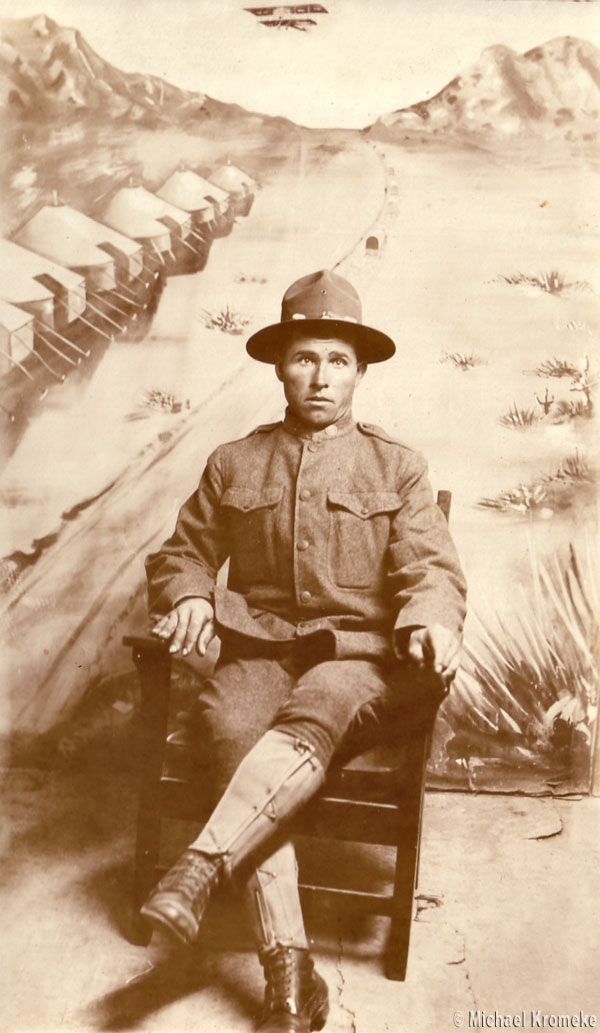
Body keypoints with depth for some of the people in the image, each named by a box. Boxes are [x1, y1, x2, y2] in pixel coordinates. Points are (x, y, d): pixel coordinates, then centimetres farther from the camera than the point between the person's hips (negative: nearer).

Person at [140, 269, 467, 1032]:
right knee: (230, 728, -31)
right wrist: (190, 597, -3)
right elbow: (181, 553, 21)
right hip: (258, 651, 1)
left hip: (358, 660, -1)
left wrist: (432, 621, -22)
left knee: (309, 720, -36)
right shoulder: (233, 464, 15)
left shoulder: (396, 468, 11)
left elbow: (430, 567, 2)